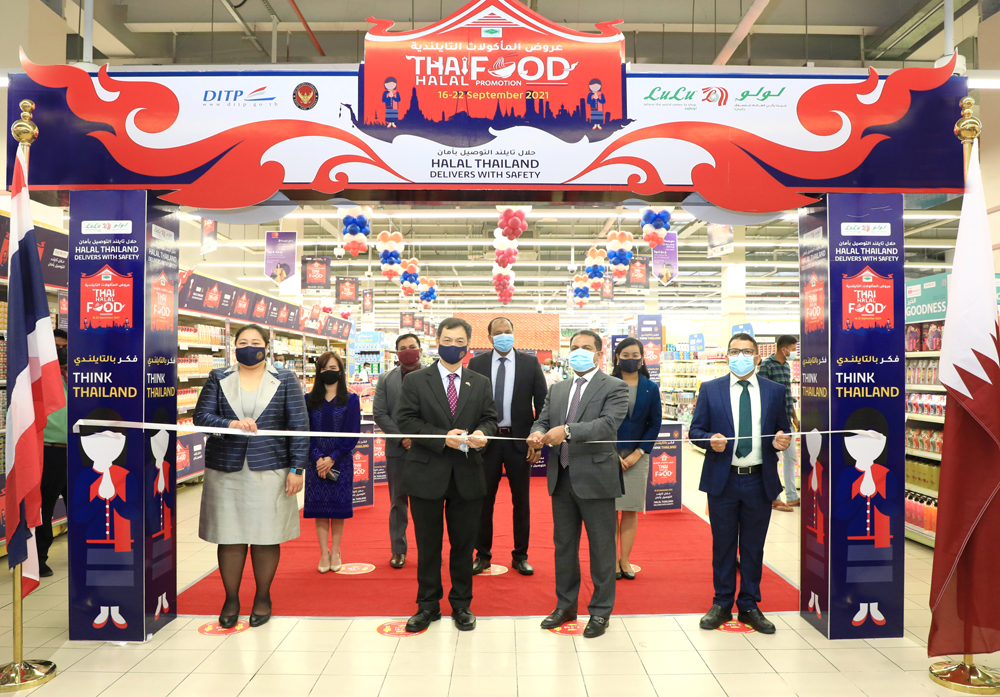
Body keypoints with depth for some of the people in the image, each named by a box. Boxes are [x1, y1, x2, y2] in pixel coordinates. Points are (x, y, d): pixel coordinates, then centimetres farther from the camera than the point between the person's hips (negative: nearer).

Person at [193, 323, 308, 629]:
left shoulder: (286, 380, 5)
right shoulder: (218, 378, 9)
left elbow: (299, 426, 1)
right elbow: (201, 415, 1)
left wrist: (297, 468, -5)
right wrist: (231, 425, -18)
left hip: (269, 470, -1)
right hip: (225, 469, 1)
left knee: (266, 536, 4)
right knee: (229, 537, 5)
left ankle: (263, 598, 21)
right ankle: (231, 599, 21)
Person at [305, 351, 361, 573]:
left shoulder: (351, 400, -1)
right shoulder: (310, 400, 4)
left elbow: (352, 434, -5)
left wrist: (332, 458, -13)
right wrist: (317, 458, -13)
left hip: (341, 462, -1)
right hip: (316, 462, 1)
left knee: (338, 506, 4)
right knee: (319, 507, 3)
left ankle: (335, 552, 16)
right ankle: (324, 553, 12)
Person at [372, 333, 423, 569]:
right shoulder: (386, 380, 8)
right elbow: (379, 414, 2)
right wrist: (402, 438, -9)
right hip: (397, 450, 1)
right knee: (398, 501, 8)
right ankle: (398, 549, 18)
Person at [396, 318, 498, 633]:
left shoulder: (480, 383, 9)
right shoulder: (415, 381, 0)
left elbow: (490, 418, 8)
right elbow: (406, 420, -7)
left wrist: (481, 433, -16)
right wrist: (442, 438, -19)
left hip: (468, 476, 2)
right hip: (427, 474, -2)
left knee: (464, 544, 11)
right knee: (428, 545, 9)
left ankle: (461, 605, 27)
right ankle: (428, 605, 25)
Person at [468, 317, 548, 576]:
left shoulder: (530, 363, 1)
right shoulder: (477, 364, 2)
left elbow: (542, 403, 1)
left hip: (520, 440, 0)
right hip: (486, 439, 0)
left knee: (521, 501, 9)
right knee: (484, 499, 7)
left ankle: (520, 556, 23)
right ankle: (483, 555, 22)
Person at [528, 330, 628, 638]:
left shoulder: (614, 388, -5)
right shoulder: (557, 390, 15)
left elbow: (609, 423, -20)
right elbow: (543, 419, 11)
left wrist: (567, 431, -29)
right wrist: (537, 433, -14)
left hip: (595, 477, -6)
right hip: (561, 477, 6)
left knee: (601, 549, 5)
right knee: (563, 545, 16)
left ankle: (601, 611, 20)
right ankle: (565, 605, 30)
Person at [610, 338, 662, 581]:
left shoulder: (651, 388, 5)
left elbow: (655, 424, 5)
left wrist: (637, 454, -5)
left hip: (637, 456, 2)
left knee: (630, 510, 5)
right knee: (610, 509, 0)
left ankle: (625, 560, 14)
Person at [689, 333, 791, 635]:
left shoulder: (775, 391, 6)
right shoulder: (710, 389, 2)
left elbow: (783, 430, 11)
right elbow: (695, 431, 2)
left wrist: (781, 440, -12)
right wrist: (710, 440, -18)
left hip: (760, 481, 1)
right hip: (722, 479, -1)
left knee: (753, 546, 10)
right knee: (722, 544, 9)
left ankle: (749, 606, 24)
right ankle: (722, 605, 23)